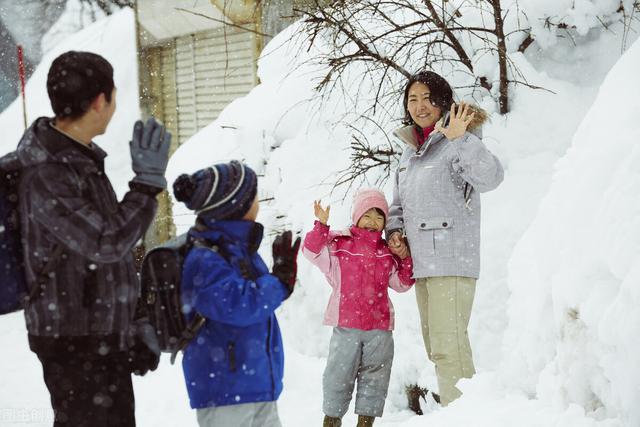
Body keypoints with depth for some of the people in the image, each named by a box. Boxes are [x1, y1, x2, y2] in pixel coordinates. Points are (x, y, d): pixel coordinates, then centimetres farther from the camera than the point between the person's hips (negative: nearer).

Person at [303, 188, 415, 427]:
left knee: (375, 375, 6)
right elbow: (312, 251, -9)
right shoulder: (338, 245, 2)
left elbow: (401, 283, 18)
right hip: (346, 324, -3)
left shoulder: (387, 252, 12)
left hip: (379, 326, 3)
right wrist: (321, 226, -21)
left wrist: (407, 259, 2)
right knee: (339, 374, 2)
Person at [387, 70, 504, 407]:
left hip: (453, 261, -9)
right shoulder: (410, 150, 16)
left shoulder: (456, 145, -9)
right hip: (421, 264, 9)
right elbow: (398, 204, 26)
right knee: (436, 348, 15)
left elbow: (490, 177, -28)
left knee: (448, 346, -15)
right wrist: (394, 231, 6)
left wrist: (460, 138, -39)